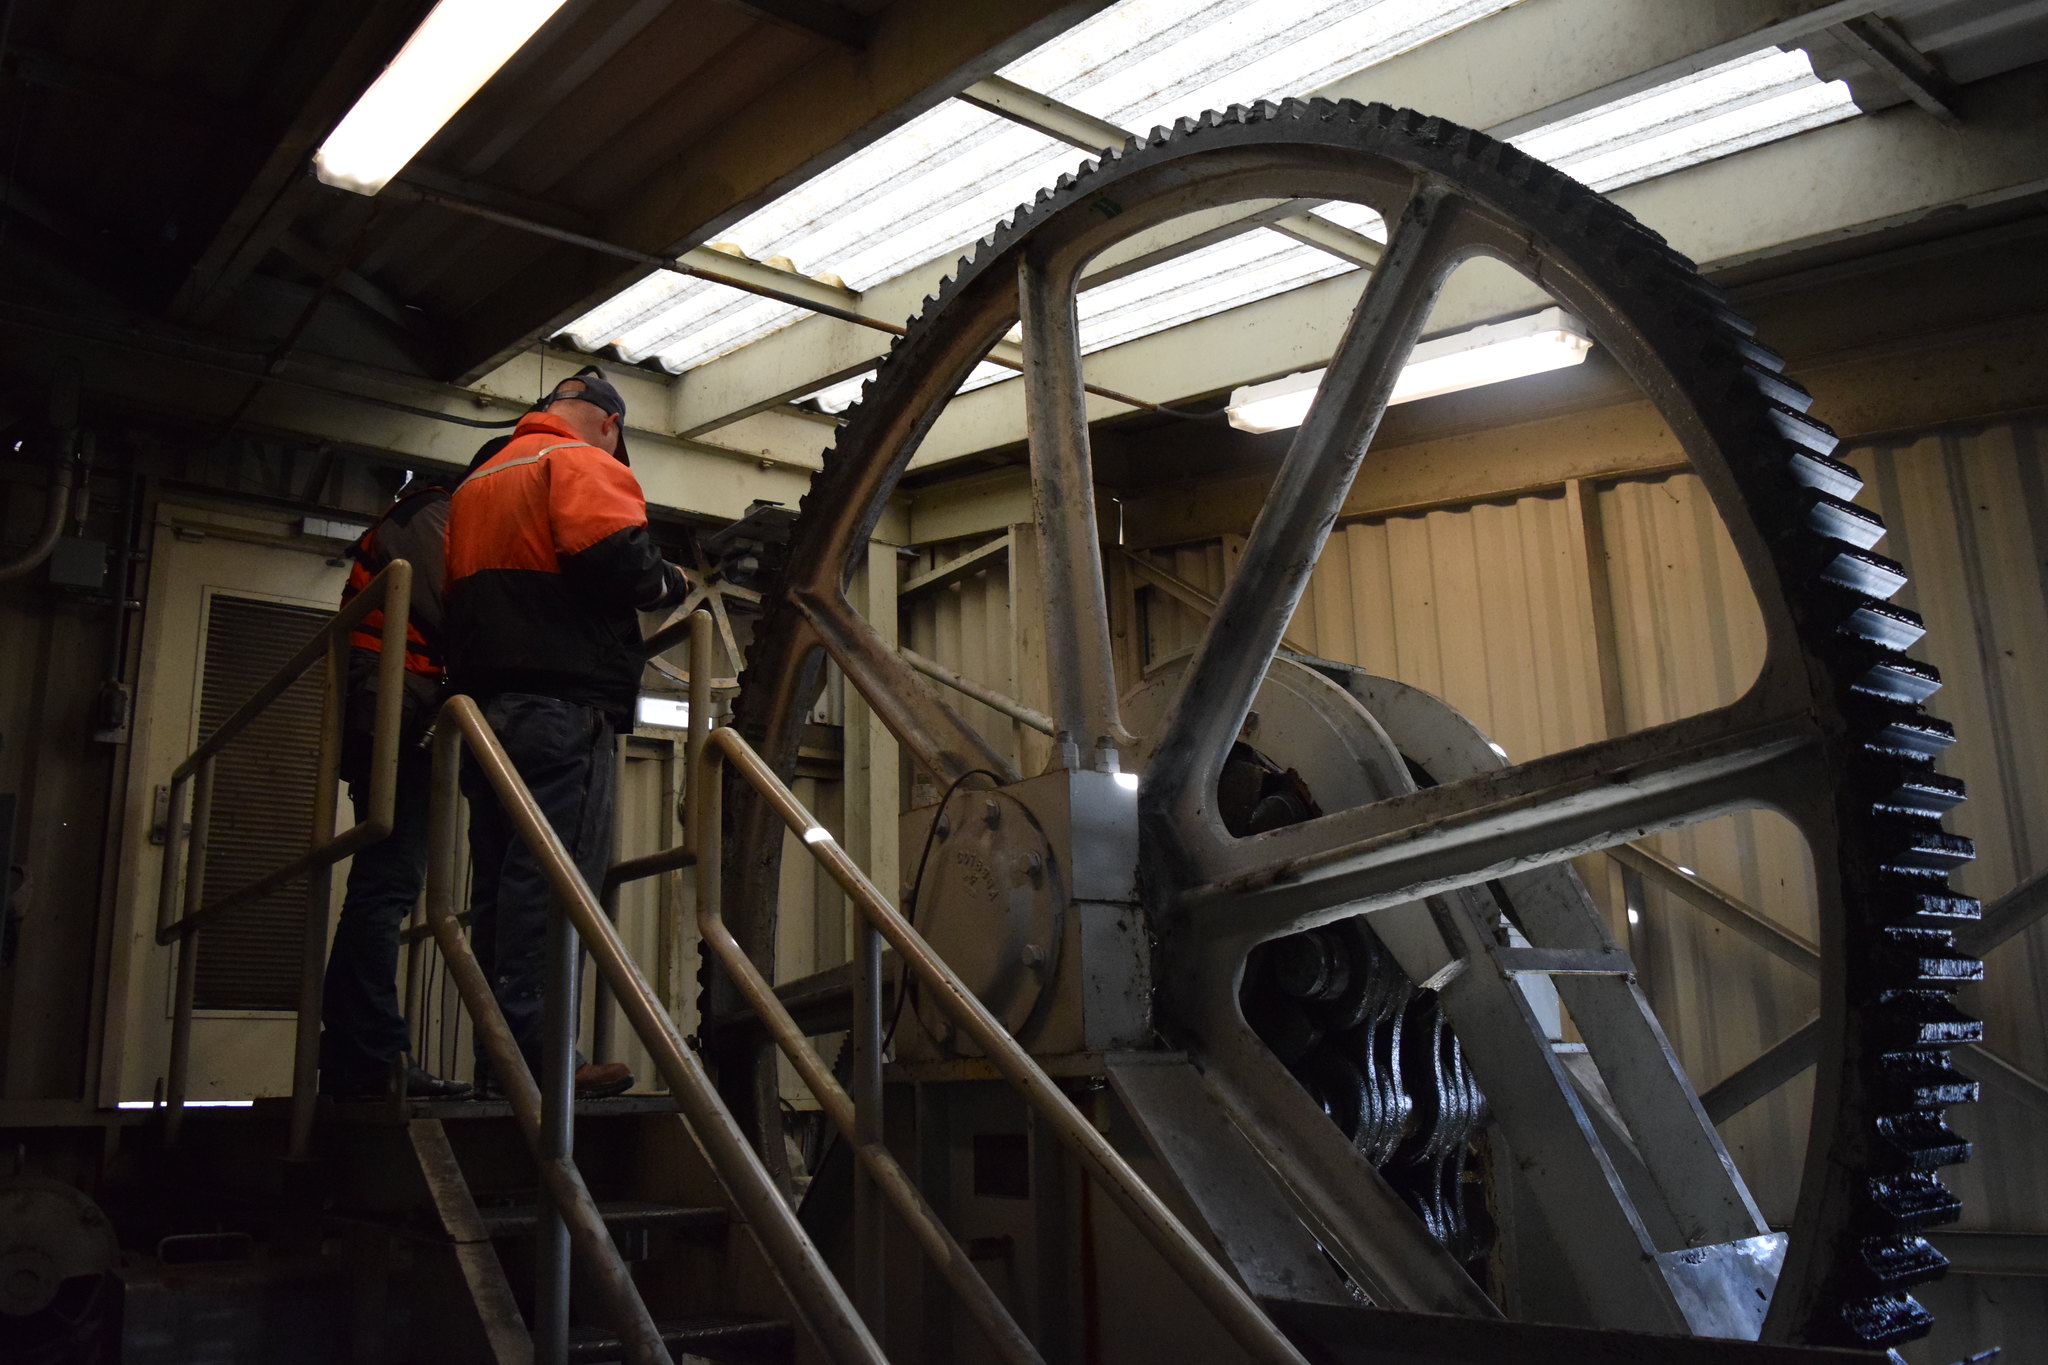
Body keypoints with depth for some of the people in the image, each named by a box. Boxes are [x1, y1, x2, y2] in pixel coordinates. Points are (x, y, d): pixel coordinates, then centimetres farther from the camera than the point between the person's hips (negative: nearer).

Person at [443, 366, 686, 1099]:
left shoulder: (475, 482, 27)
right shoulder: (583, 463, -1)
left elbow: (452, 594, 24)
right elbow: (614, 558, -18)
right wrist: (668, 583, 0)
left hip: (484, 702, 9)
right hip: (562, 706, -9)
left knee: (500, 881, 8)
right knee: (554, 875, -12)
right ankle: (535, 1053, -15)